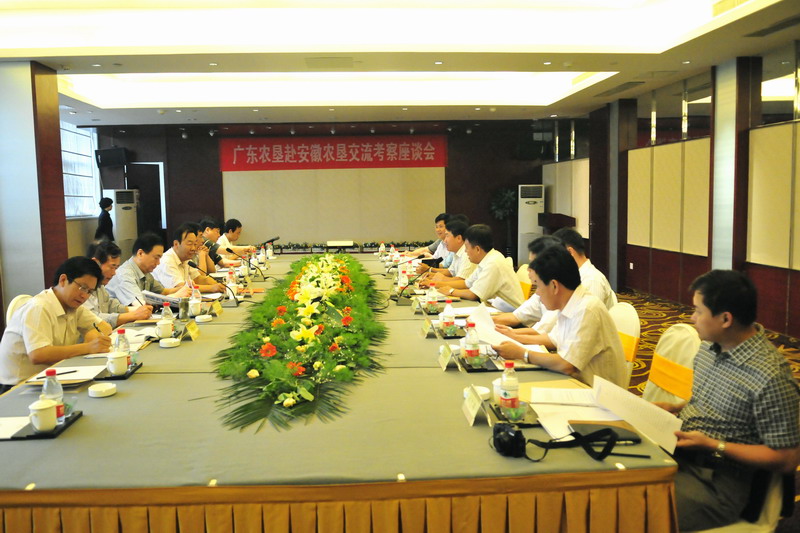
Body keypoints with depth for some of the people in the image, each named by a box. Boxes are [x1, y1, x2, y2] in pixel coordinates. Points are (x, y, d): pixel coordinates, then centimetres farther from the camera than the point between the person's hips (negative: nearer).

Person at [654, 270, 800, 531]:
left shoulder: (771, 378, -21)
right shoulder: (711, 346, 5)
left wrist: (712, 445, -18)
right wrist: (675, 408, 4)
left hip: (717, 481, -7)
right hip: (678, 454, 8)